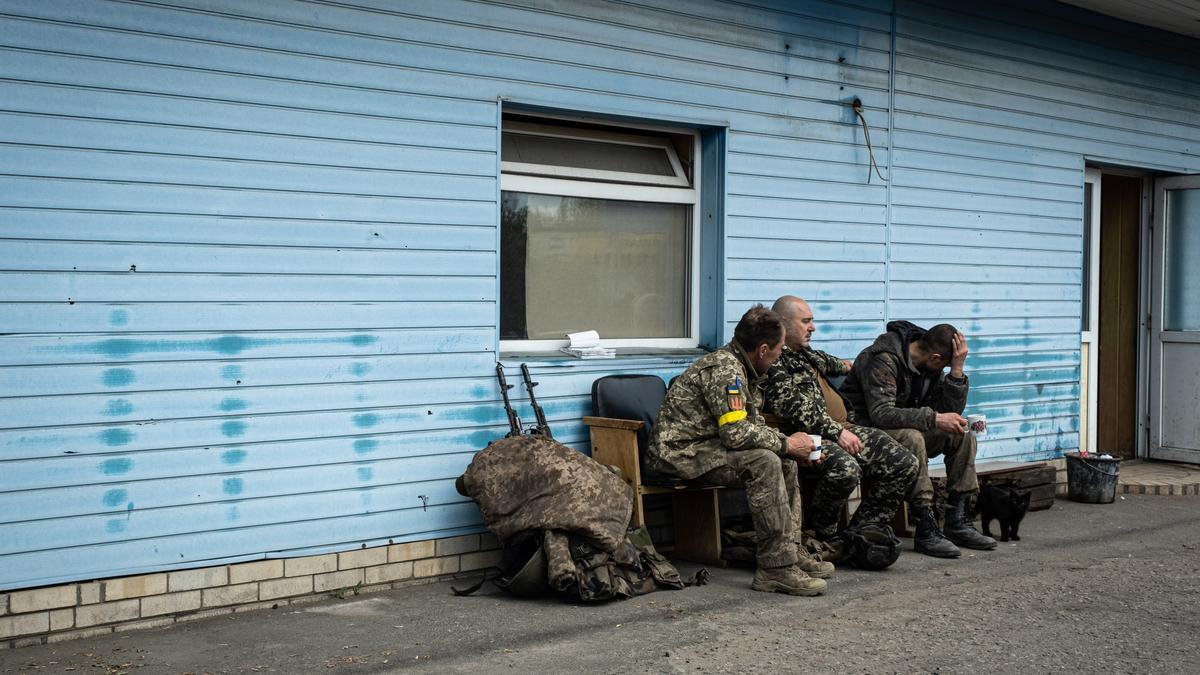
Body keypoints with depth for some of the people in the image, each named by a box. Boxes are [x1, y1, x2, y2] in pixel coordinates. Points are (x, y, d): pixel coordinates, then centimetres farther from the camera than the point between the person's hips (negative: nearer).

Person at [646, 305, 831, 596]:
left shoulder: (740, 367, 12)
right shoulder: (724, 369, -20)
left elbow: (754, 425, 16)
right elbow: (737, 433, -28)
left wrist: (791, 446, 0)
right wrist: (787, 444, -15)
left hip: (706, 446, 11)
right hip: (679, 452, -11)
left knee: (784, 462, 7)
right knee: (764, 462, -27)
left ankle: (789, 550, 10)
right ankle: (776, 567, -24)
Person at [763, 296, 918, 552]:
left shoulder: (804, 354, 23)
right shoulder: (774, 361, -8)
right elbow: (792, 408, -19)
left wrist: (843, 365, 62)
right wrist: (836, 432, -22)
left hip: (843, 428, 10)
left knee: (905, 463, -4)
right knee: (844, 468, -39)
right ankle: (822, 536, -12)